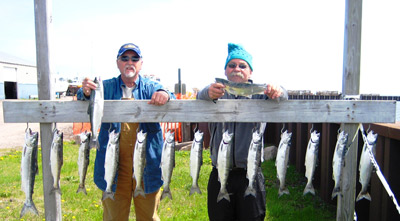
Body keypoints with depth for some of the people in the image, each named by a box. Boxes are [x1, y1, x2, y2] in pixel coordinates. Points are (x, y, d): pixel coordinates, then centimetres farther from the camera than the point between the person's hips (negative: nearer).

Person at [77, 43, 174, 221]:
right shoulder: (107, 87, 7)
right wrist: (86, 93, -31)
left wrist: (164, 95, -36)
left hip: (146, 164, 0)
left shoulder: (151, 87, 6)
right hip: (115, 165, 0)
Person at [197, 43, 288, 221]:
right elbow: (201, 97, -17)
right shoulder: (217, 92, 5)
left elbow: (281, 98, -15)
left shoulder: (257, 93, 4)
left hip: (249, 175, 0)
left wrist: (277, 92, -40)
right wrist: (209, 93, -41)